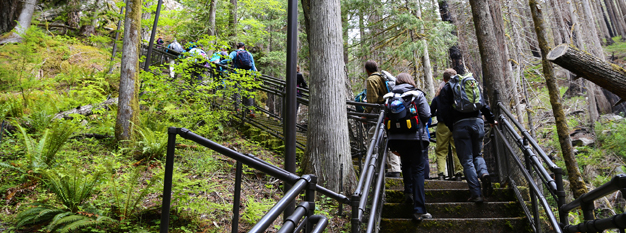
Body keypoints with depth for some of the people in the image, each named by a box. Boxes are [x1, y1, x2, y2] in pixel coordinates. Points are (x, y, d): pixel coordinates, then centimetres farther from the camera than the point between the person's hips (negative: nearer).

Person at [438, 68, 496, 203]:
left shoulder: (445, 89, 9)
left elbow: (444, 112, -1)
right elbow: (483, 104, 16)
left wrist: (451, 127, 8)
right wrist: (491, 120, 25)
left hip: (460, 125, -3)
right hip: (477, 122, 4)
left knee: (467, 160, -1)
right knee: (477, 155, 19)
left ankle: (476, 194, -8)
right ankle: (484, 174, -13)